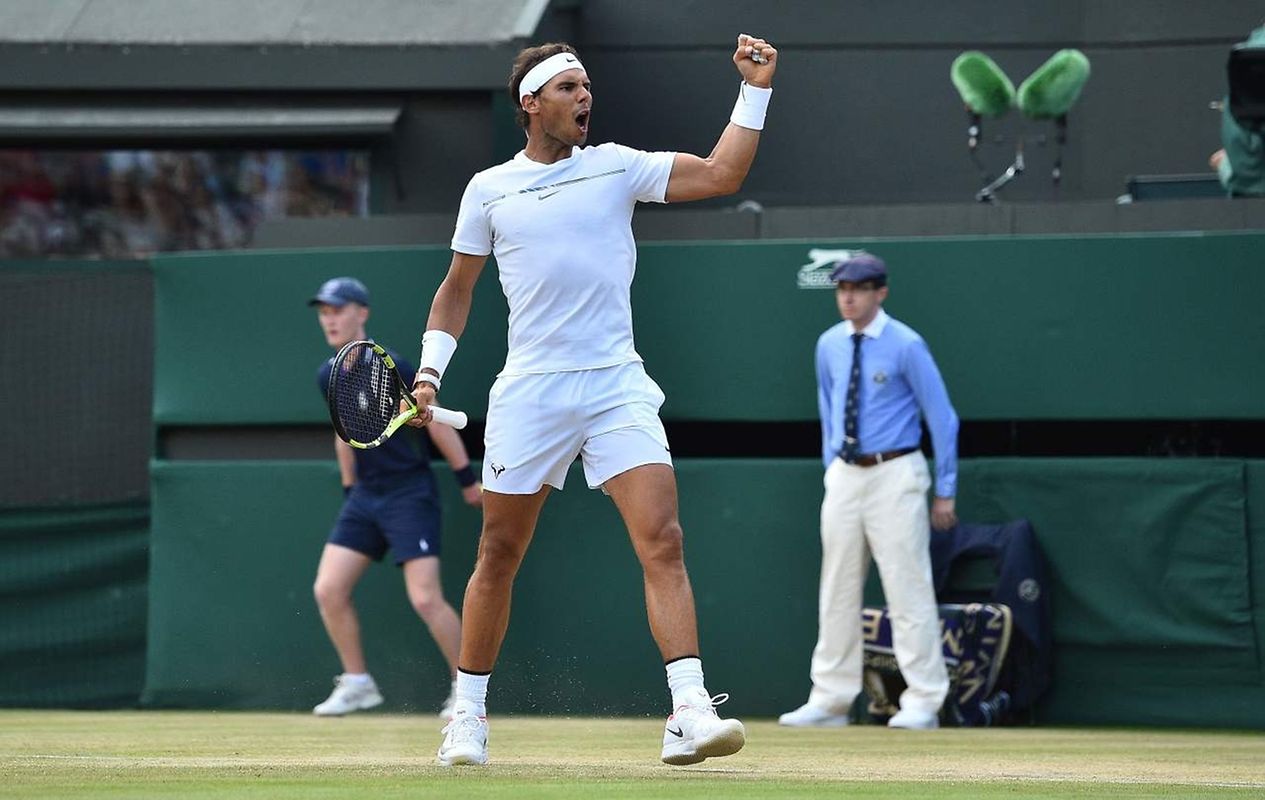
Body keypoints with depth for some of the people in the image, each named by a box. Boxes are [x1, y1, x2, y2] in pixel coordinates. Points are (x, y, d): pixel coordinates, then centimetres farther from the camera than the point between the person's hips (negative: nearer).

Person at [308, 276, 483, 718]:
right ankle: (357, 683, 12)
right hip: (364, 496, 7)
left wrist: (467, 479, -7)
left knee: (425, 598, -13)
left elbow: (436, 422, -9)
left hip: (410, 494, -7)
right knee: (328, 590, -2)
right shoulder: (329, 376, 6)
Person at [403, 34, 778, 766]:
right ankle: (469, 713, 21)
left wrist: (755, 91, -7)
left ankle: (689, 713, -22)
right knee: (499, 557, 6)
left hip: (617, 386, 0)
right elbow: (457, 290, 17)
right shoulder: (490, 190, 7)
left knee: (663, 541, -15)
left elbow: (721, 176, 0)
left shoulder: (616, 168, 7)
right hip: (530, 393, 0)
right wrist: (431, 369, 6)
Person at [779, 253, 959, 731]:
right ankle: (830, 699, 11)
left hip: (894, 475, -6)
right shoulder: (829, 346, 8)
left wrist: (945, 491, -5)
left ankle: (923, 701, -4)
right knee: (837, 589, 6)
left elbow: (942, 417, -4)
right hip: (844, 475, 6)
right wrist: (832, 467, 17)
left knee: (908, 587, -7)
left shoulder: (906, 346, -8)